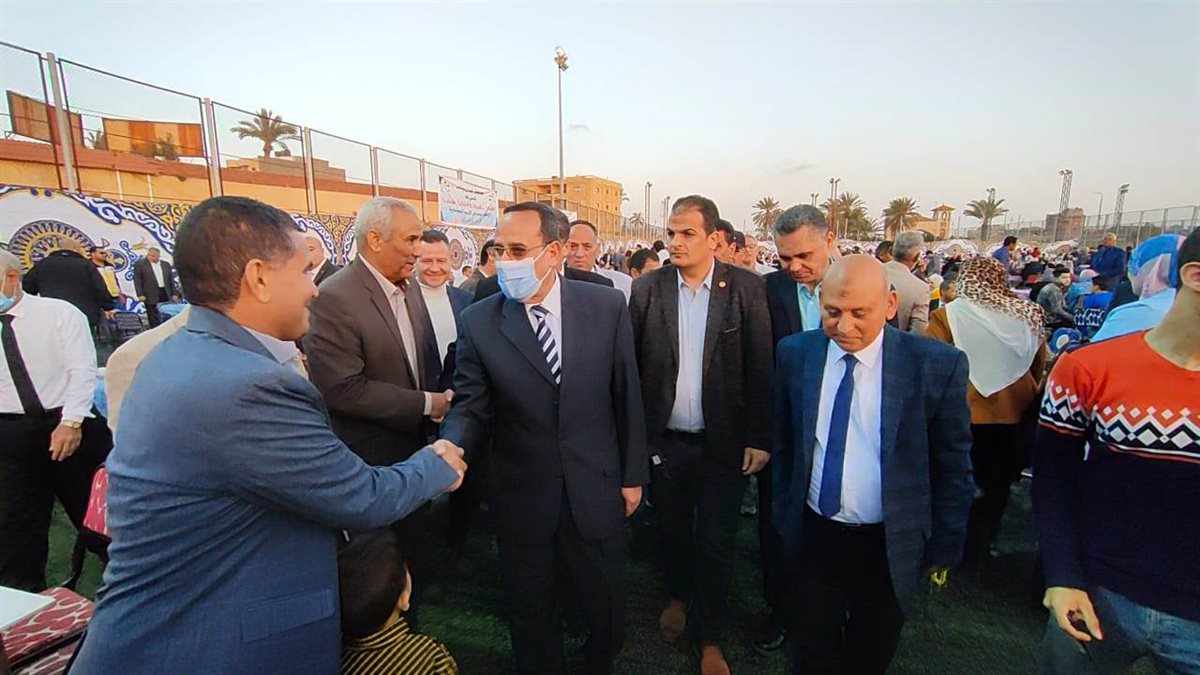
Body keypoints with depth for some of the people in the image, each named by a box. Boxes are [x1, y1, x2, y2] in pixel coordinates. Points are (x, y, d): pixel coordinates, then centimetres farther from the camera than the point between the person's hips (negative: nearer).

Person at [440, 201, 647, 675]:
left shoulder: (607, 305, -8)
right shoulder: (478, 321, -9)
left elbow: (626, 394, -2)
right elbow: (470, 406, -5)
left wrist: (633, 474, 2)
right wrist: (449, 449, -26)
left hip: (596, 489, 1)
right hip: (521, 495, 0)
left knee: (605, 604, 21)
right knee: (530, 610, 21)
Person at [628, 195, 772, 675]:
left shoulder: (746, 288, -8)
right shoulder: (647, 289, -4)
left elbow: (761, 368, -6)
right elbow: (630, 365, -1)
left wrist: (759, 437, -7)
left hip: (724, 443, -1)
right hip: (664, 440, 2)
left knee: (715, 544, 11)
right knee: (673, 529, 22)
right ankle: (677, 595, 51)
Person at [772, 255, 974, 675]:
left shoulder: (938, 365, -15)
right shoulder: (794, 353, -8)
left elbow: (953, 465, -6)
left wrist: (944, 546, -1)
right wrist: (782, 511, 8)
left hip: (890, 546, -1)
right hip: (814, 534, 1)